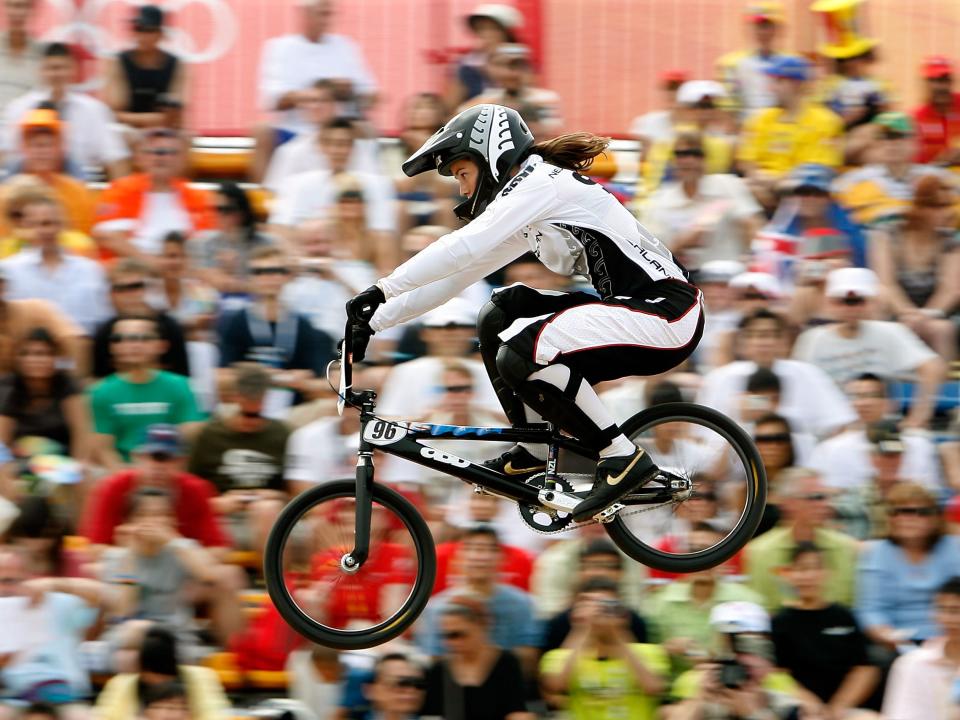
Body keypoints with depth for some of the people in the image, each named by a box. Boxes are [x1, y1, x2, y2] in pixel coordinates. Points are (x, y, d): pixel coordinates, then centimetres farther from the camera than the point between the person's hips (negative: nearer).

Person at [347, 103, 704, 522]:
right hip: (632, 307, 10)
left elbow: (463, 249, -22)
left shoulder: (541, 182, -10)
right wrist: (375, 322, 16)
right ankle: (534, 454, 10)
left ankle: (622, 459, -13)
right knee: (499, 320, 9)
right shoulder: (524, 219, 20)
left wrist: (383, 290, -22)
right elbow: (457, 275, 20)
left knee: (520, 356, -22)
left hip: (667, 315, -10)